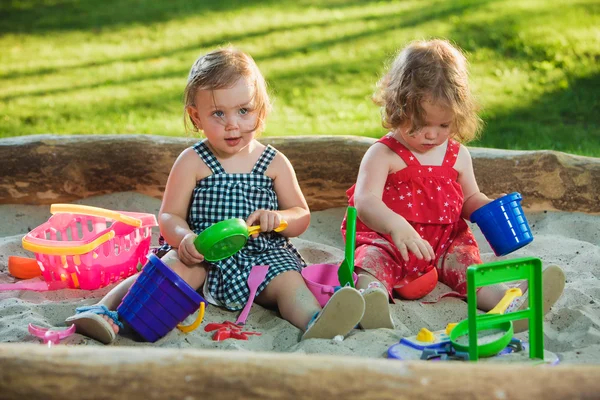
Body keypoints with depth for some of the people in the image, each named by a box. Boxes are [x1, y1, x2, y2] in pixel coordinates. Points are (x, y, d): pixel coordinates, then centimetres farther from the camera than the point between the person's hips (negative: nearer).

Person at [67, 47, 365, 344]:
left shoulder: (274, 163, 7)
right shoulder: (192, 162, 2)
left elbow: (302, 216, 11)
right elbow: (169, 216, 0)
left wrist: (277, 218, -14)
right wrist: (184, 237, -24)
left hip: (263, 255, 2)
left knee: (289, 280, -25)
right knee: (175, 266, -28)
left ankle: (317, 323, -52)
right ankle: (107, 312, -40)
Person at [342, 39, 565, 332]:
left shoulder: (458, 155, 10)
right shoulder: (383, 155, -7)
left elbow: (470, 199, 23)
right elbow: (365, 201, -22)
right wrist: (397, 226, -43)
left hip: (444, 245, 5)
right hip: (388, 241, -4)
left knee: (466, 260, -21)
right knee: (372, 259, -32)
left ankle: (511, 303, -45)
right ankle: (371, 299, -63)